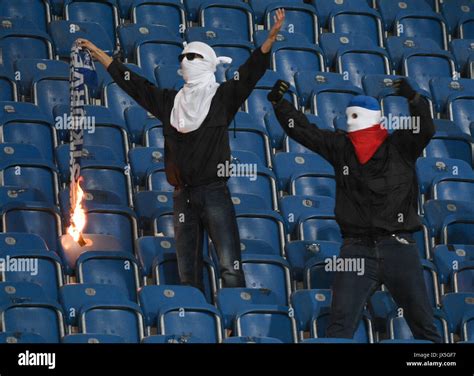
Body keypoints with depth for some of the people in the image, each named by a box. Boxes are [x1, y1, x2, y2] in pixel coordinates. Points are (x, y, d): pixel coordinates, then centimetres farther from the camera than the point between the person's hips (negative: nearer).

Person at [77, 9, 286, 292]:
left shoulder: (223, 96, 2)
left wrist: (272, 37, -25)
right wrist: (96, 51, 23)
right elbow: (130, 81, 20)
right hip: (183, 195, 5)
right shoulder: (170, 101, 14)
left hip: (215, 192, -5)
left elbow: (252, 71, -10)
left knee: (230, 267, -11)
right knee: (188, 272, 7)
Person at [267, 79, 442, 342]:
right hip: (356, 248, 2)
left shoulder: (400, 146, 1)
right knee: (340, 325, -2)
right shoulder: (341, 147, 9)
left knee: (423, 323, 5)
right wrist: (279, 102, -1)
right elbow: (303, 130, 10)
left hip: (398, 246, -2)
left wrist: (414, 99, -30)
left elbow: (426, 129, -15)